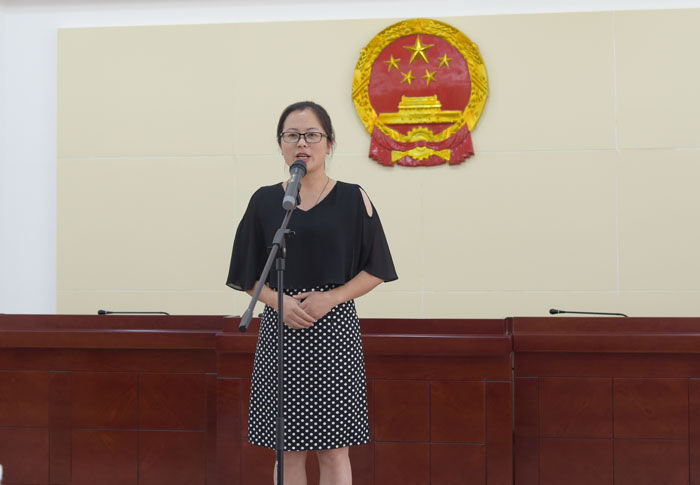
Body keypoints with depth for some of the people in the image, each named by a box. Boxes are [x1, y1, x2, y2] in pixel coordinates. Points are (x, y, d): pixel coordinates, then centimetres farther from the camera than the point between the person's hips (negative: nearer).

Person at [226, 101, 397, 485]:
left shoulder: (353, 199, 2)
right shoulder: (264, 201, 6)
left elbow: (375, 271, 3)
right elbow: (248, 276, 8)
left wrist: (331, 298, -12)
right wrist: (280, 301, -10)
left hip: (334, 328, -1)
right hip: (280, 330, 2)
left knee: (333, 450, 1)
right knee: (288, 450, 6)